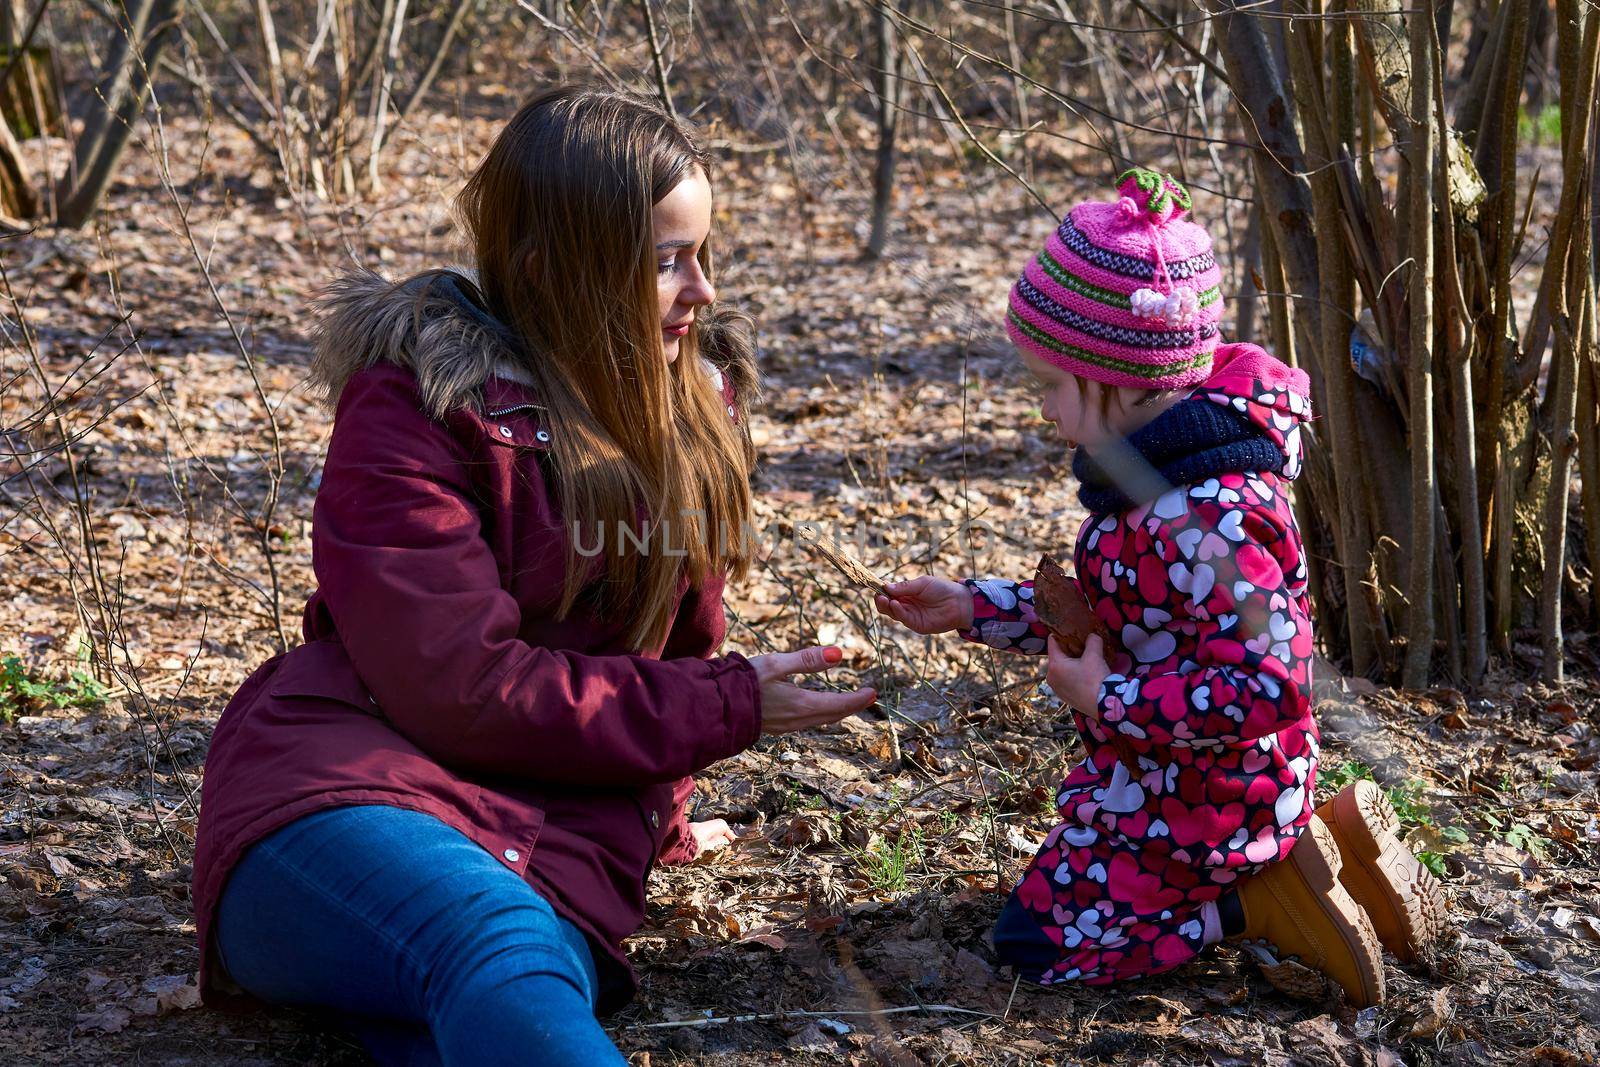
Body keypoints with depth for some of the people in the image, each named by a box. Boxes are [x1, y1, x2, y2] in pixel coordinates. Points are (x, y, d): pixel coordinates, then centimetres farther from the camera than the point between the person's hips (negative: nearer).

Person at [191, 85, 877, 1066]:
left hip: (557, 856, 5)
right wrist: (725, 710, -7)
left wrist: (650, 819, 28)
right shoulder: (416, 404, -5)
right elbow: (462, 690, -13)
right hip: (346, 801, -4)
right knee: (498, 947, -41)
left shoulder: (696, 405, 15)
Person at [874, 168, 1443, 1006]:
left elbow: (1266, 688, -34)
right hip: (1162, 773, 10)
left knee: (1036, 937, 0)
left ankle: (1258, 905, -1)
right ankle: (1327, 842, 16)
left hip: (1196, 800, -10)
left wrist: (1107, 701, -27)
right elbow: (1113, 610, 12)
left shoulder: (1205, 519, -33)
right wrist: (972, 608, 9)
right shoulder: (1156, 472, -1)